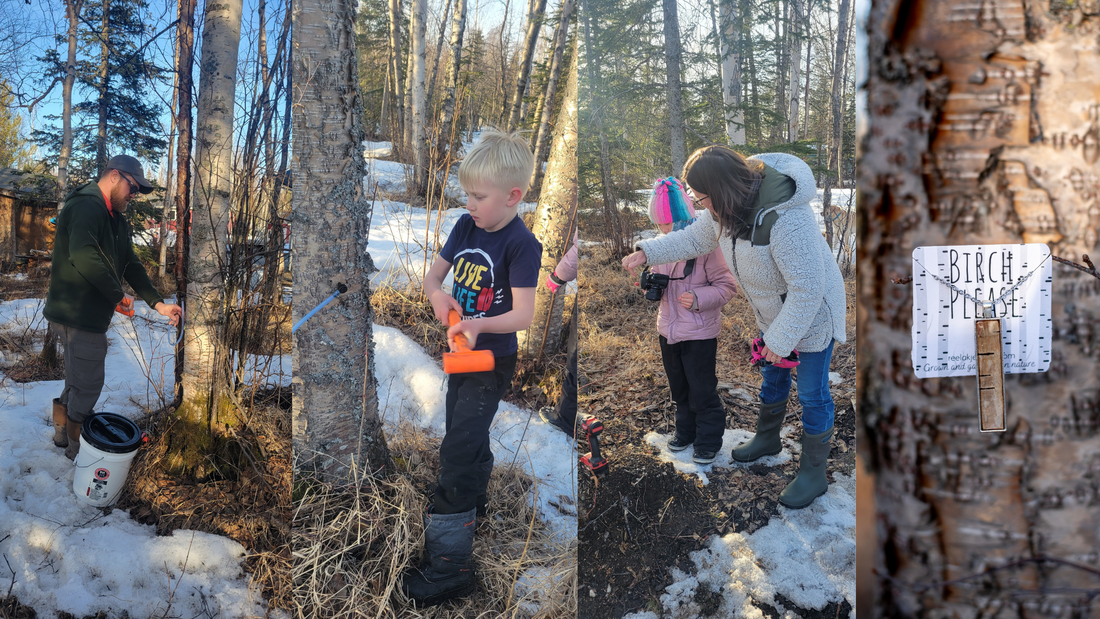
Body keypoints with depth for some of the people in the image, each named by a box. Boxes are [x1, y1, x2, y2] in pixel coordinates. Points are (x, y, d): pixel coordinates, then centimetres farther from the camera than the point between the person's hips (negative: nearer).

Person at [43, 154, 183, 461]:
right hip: (78, 314, -10)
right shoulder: (87, 206, -20)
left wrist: (158, 303, 2)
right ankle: (77, 446, 20)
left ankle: (63, 431, 40)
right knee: (89, 383, 3)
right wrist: (118, 294, -23)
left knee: (78, 378, 23)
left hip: (90, 314, 10)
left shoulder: (117, 220, 14)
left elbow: (131, 264, 14)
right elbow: (83, 255, -35)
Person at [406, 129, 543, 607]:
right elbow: (434, 272, 8)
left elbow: (522, 316, -24)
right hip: (461, 352, 8)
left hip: (492, 361, -8)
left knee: (457, 452, -11)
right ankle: (474, 500, 51)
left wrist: (479, 323, -40)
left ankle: (448, 564, -4)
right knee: (467, 437, 25)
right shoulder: (466, 226, 0)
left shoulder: (521, 245, -21)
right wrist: (437, 294, -14)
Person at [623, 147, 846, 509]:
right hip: (773, 310, 8)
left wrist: (781, 339, -26)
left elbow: (807, 288, -35)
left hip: (812, 313, -8)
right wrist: (647, 252, -5)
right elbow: (695, 237, 4)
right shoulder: (729, 205, -13)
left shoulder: (786, 220, -41)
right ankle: (767, 439, 50)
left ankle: (814, 473, 25)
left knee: (812, 393, 7)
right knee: (772, 376, 26)